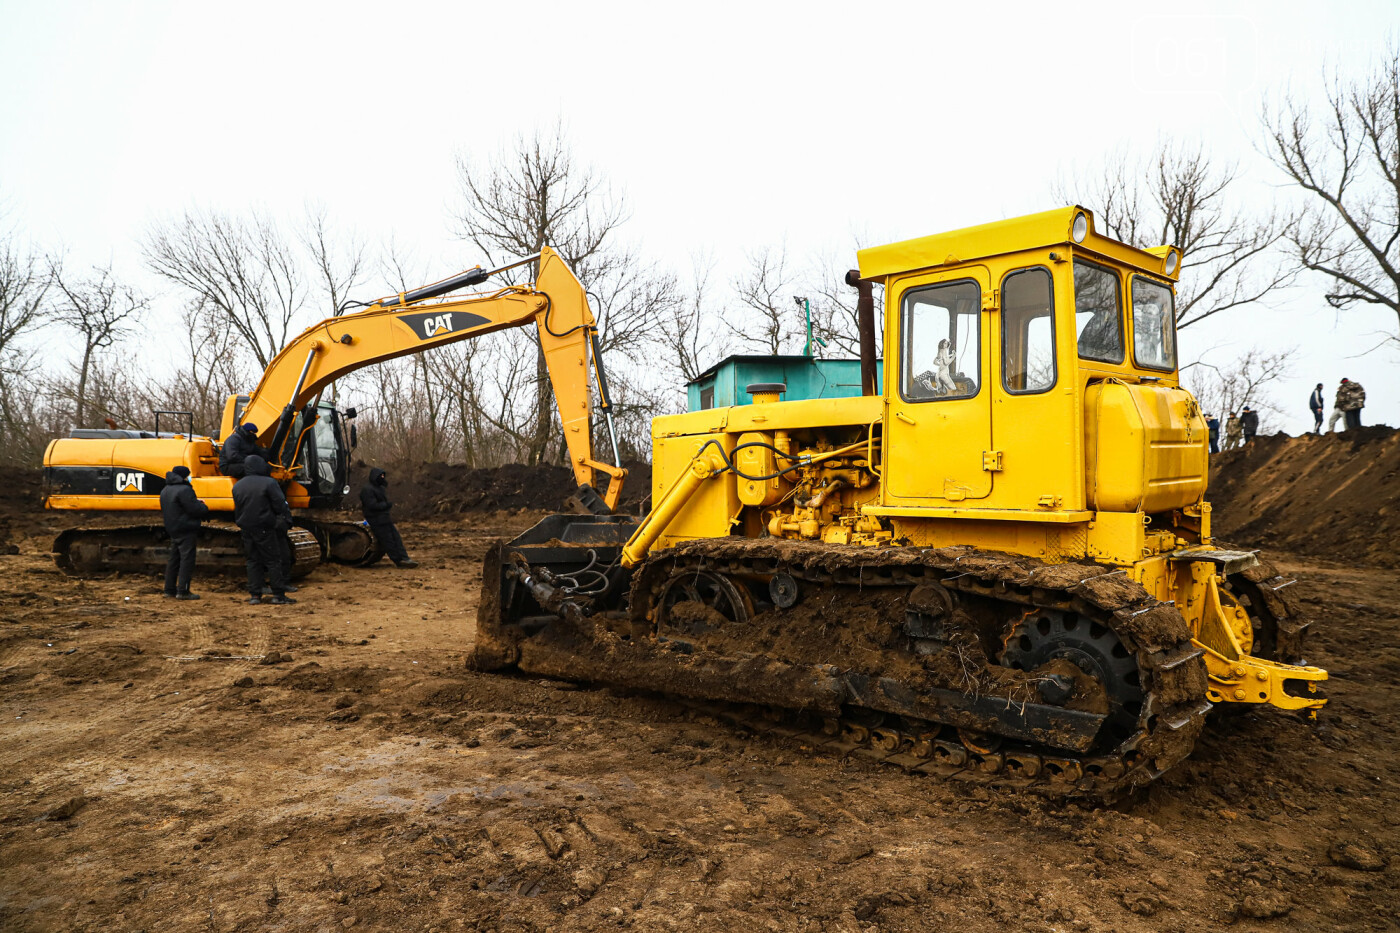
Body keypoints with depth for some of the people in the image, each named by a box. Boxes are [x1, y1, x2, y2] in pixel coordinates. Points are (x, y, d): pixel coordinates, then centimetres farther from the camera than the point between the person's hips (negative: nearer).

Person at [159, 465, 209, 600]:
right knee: (187, 559, -6)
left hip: (172, 530, 9)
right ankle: (182, 591, -7)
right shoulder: (184, 490, -17)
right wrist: (204, 508, 4)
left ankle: (169, 589, 19)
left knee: (174, 559, 15)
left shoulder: (165, 491, 15)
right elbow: (195, 509, -20)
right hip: (186, 530, -9)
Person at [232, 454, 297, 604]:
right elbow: (280, 506, -12)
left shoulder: (237, 486, 9)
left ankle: (254, 595, 10)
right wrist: (287, 521, 0)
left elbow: (237, 510, 16)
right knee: (274, 561, 0)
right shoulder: (269, 483, -12)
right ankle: (278, 595, -1)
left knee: (253, 561, 12)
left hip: (246, 530, 6)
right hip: (264, 529, -6)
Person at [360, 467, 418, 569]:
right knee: (388, 541, -7)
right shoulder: (367, 489, -13)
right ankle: (398, 561, -2)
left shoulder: (380, 487, 17)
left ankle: (404, 558, 0)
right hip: (377, 521, -10)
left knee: (396, 537, 2)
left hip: (385, 518, 10)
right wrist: (387, 505, -18)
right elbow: (372, 505, -22)